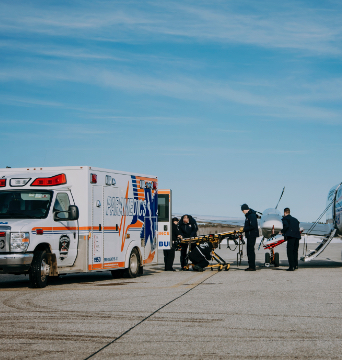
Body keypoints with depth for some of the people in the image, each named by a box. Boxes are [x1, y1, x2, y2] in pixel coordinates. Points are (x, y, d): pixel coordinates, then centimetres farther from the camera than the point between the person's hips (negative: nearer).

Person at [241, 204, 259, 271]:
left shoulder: (252, 215, -15)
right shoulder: (248, 215, 17)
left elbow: (252, 226, -23)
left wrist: (244, 229, -16)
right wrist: (244, 229, 8)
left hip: (252, 235, -11)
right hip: (249, 235, 11)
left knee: (251, 251, -10)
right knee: (249, 251, 13)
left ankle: (252, 267, -9)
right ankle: (251, 266, 17)